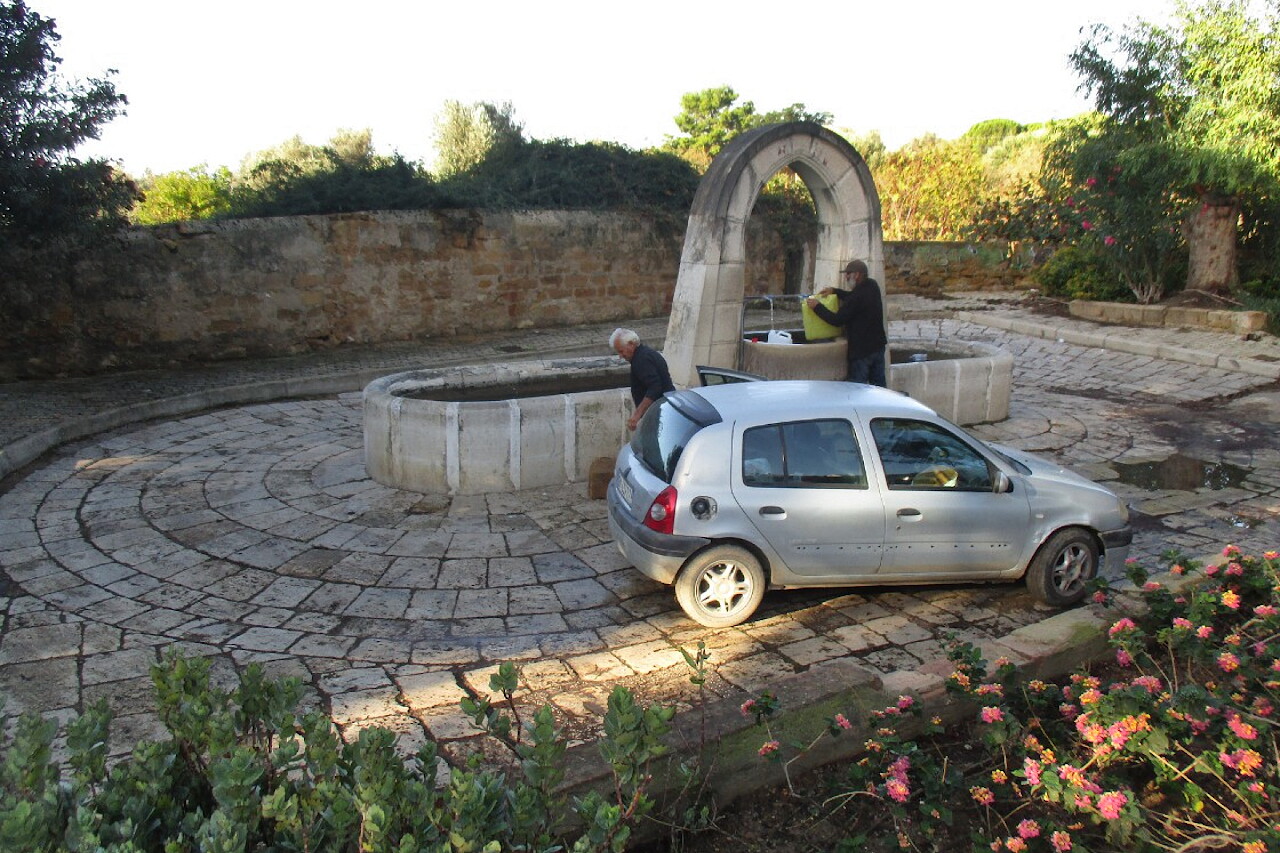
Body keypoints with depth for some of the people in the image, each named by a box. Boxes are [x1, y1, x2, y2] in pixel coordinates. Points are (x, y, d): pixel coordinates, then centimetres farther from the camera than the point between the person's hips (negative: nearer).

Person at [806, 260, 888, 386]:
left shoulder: (857, 296, -22)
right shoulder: (872, 286, 3)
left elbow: (837, 320, -19)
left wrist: (817, 306, -10)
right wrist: (834, 291, 14)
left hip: (861, 349, -8)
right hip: (878, 344, 8)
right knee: (879, 384, 14)